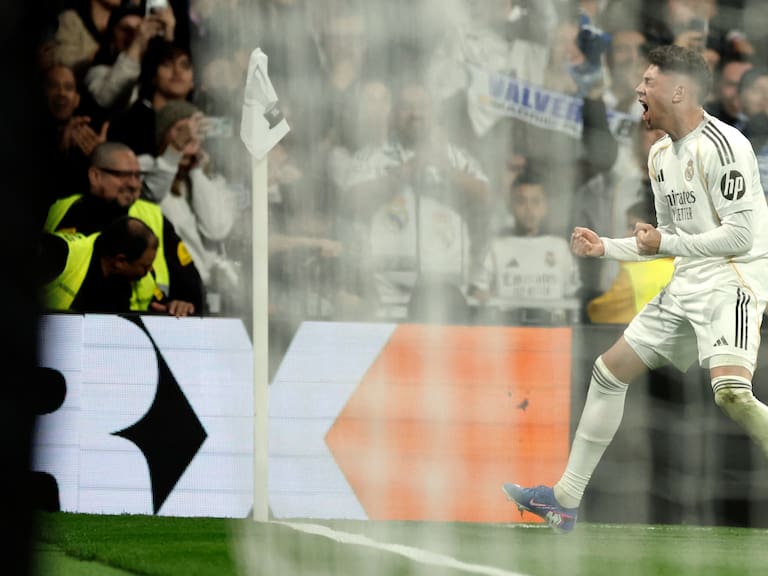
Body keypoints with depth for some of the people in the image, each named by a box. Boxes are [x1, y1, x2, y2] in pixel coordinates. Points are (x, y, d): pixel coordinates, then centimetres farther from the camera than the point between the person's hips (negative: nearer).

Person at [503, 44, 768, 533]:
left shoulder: (722, 145, -15)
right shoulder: (661, 154, 15)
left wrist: (664, 243, -15)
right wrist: (604, 248, 16)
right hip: (687, 286, 10)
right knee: (610, 370, 10)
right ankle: (566, 500, 17)